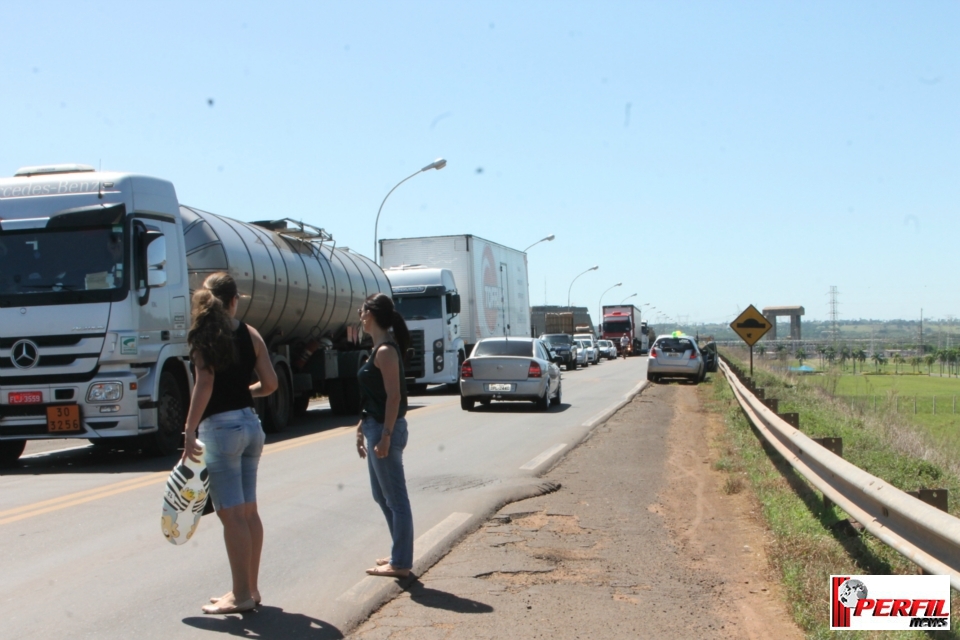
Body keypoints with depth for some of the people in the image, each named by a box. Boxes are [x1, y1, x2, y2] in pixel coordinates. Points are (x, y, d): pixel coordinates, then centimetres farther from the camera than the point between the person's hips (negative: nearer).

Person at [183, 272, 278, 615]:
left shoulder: (203, 334, -8)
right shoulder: (251, 334, 5)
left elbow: (205, 383, -17)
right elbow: (270, 383, 5)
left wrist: (190, 430, -16)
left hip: (220, 427, -6)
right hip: (250, 425, 6)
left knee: (232, 515, -2)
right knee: (248, 512, 12)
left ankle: (241, 595, 4)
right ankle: (251, 589, 20)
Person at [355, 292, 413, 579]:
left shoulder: (386, 350, -16)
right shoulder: (380, 348, 13)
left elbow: (394, 396, -20)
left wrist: (385, 436, -22)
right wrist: (363, 428, 19)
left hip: (386, 430, -10)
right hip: (376, 428, 10)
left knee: (395, 498, -1)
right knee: (382, 494, 18)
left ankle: (400, 563, 7)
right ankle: (400, 555, 28)